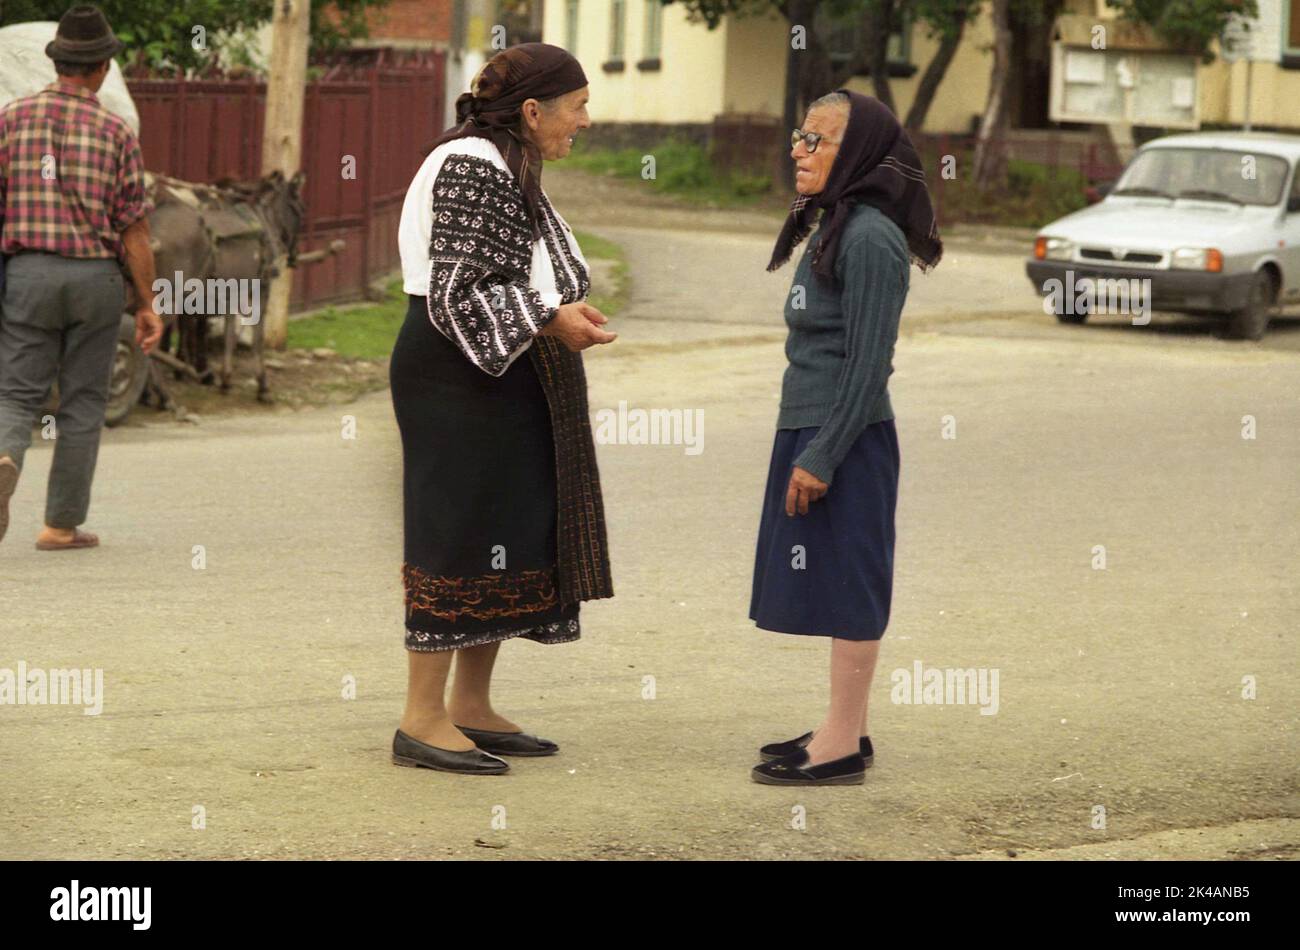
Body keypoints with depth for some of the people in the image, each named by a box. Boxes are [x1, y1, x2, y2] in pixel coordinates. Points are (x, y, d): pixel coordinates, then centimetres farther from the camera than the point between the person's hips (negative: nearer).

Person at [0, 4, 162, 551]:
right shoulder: (117, 134, -4)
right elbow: (135, 229, -4)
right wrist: (148, 307, 2)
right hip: (96, 279, 0)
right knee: (82, 404, 11)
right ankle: (62, 525, 13)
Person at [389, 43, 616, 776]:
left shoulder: (513, 172, 15)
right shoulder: (471, 168, -17)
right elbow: (455, 295, -22)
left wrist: (568, 314, 11)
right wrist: (547, 321, -24)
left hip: (506, 381, 11)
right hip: (459, 380, -11)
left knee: (509, 540, 12)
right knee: (461, 536, -8)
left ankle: (471, 707, 19)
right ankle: (423, 721, -4)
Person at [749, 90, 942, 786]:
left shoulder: (869, 238, -16)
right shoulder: (832, 228, 14)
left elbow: (868, 363, -19)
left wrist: (822, 456, -19)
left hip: (846, 442, -10)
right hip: (809, 433, 10)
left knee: (847, 586, -4)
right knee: (835, 591, 14)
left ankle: (843, 746, 1)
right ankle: (843, 730, 22)